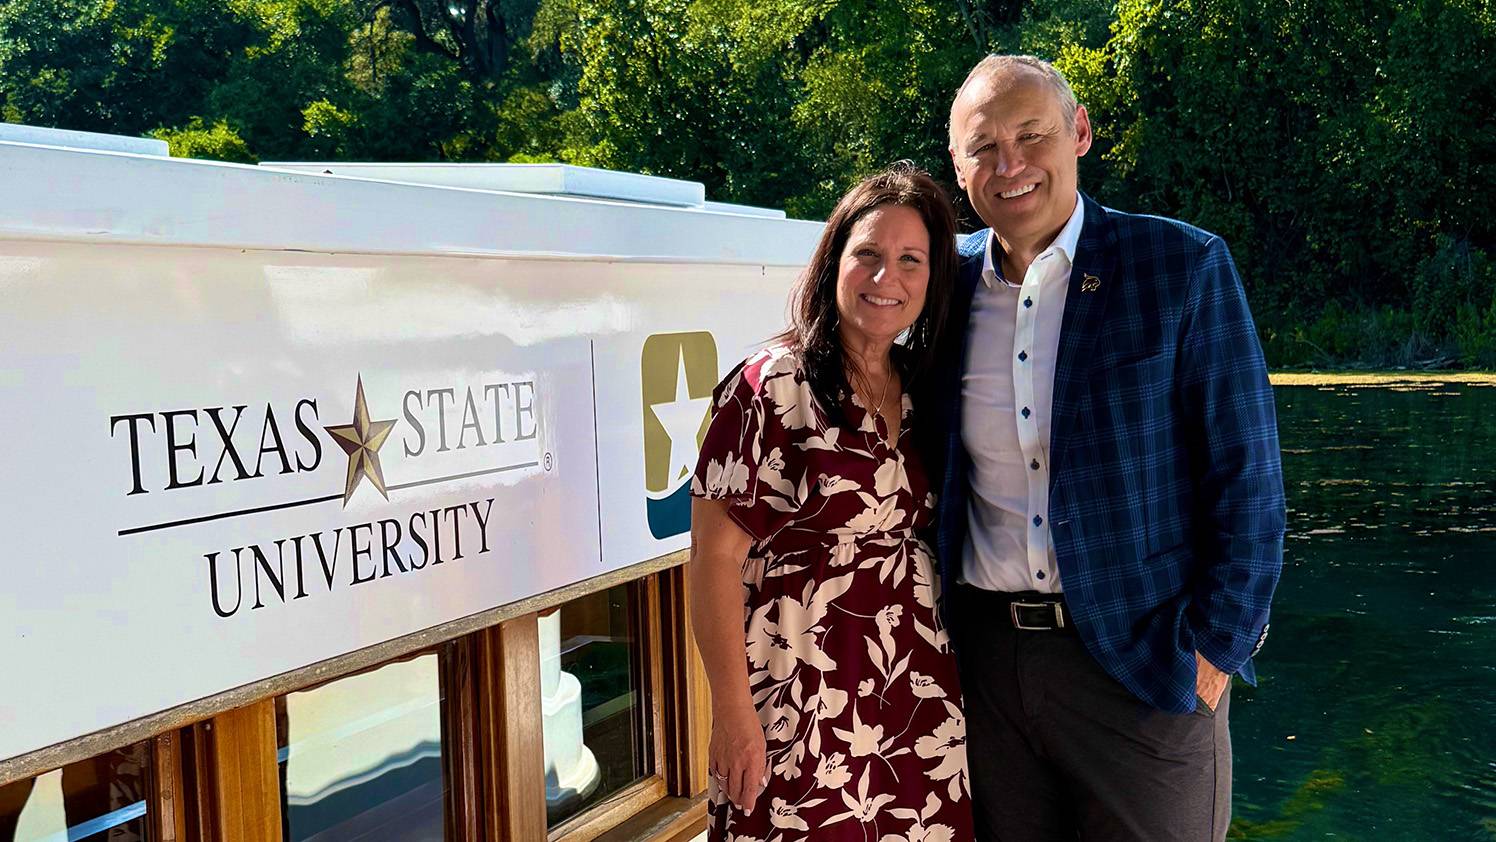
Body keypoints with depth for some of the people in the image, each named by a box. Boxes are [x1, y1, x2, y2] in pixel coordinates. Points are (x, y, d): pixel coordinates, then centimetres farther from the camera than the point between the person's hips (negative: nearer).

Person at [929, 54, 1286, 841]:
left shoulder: (1184, 266, -6)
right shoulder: (950, 282, 4)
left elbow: (1246, 478, -6)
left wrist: (1213, 647, -10)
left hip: (1145, 664, -3)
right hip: (987, 656, 4)